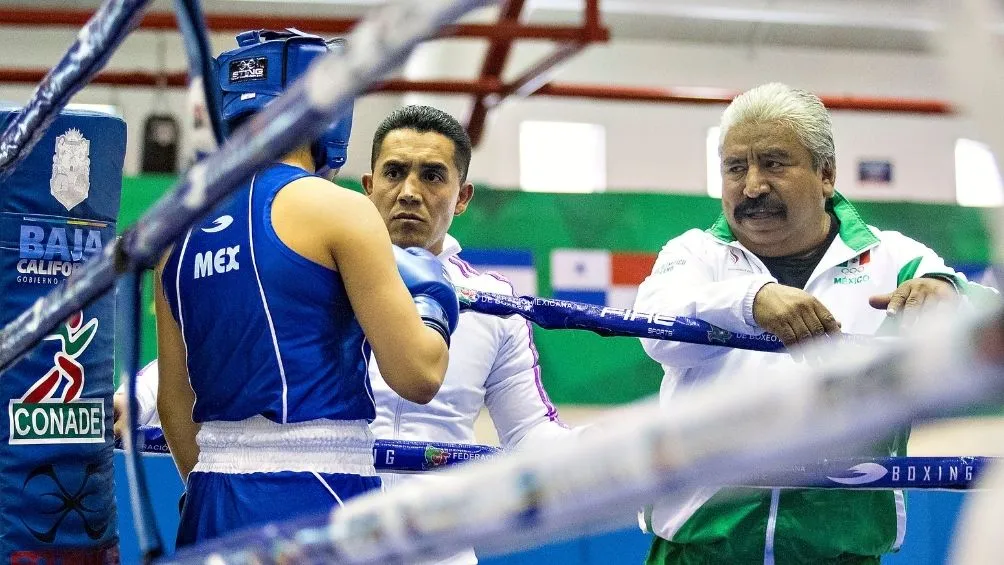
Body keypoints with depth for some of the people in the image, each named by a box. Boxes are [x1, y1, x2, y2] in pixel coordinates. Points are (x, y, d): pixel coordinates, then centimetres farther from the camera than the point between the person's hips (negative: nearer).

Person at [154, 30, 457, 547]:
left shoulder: (180, 229, 11)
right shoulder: (337, 210, -6)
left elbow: (173, 399, 17)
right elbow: (417, 375, -9)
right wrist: (432, 304, 10)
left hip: (210, 507, 7)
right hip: (317, 501, -6)